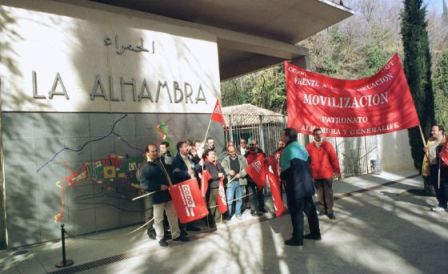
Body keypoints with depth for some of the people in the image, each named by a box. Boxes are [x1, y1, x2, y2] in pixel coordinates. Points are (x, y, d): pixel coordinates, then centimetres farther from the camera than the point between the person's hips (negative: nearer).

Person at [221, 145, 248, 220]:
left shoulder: (242, 158, 6)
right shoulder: (225, 160, 5)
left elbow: (246, 168, -1)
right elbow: (222, 168, -10)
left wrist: (241, 174, -17)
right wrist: (229, 171, -29)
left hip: (240, 181, 2)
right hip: (230, 182, -1)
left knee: (239, 199, 12)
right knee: (229, 199, -3)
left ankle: (238, 213, 26)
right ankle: (228, 215, 9)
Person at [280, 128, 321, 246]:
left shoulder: (287, 150, -15)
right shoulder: (301, 147, 12)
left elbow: (286, 169, -15)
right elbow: (306, 165, 16)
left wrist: (282, 177, 3)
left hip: (295, 186, -8)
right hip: (307, 184, 9)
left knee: (296, 212, 0)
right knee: (310, 209, 16)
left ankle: (297, 239, 8)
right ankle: (315, 233, 27)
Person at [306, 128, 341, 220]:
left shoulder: (327, 144, -2)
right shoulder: (309, 146, 0)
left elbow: (334, 158, -1)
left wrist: (337, 170, 0)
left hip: (327, 173, -1)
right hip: (316, 174, 1)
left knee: (328, 193, 2)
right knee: (320, 192, 11)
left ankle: (330, 211, 10)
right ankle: (323, 208, 24)